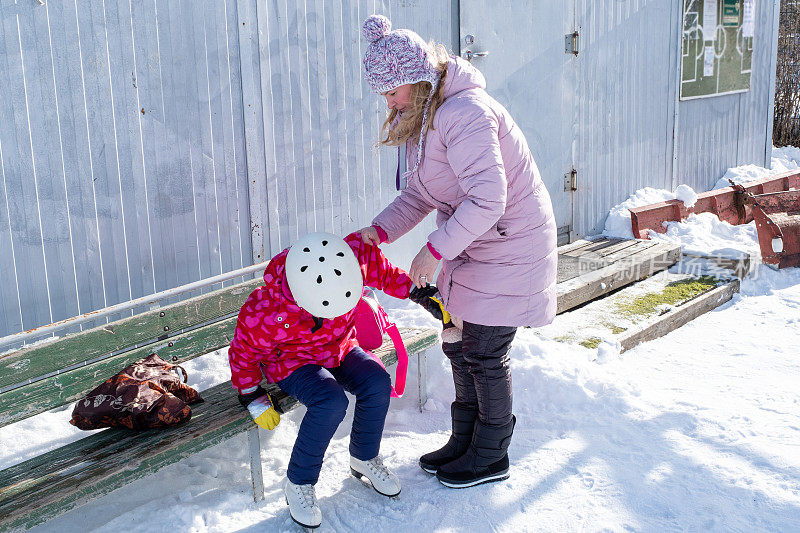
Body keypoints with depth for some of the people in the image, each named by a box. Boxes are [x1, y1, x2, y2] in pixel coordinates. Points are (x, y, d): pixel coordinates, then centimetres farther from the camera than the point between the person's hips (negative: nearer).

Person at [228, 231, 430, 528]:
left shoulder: (356, 257, -28)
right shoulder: (263, 310, -32)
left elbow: (385, 273, -3)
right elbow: (243, 352, -11)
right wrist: (252, 398, -8)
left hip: (339, 350, 4)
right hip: (292, 364, -4)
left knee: (377, 383, -24)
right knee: (331, 402, -32)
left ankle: (364, 459, 3)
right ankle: (298, 484, -12)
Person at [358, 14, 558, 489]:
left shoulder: (465, 112, -26)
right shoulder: (421, 120, 7)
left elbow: (487, 199, -32)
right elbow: (418, 195, 9)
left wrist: (434, 251, -27)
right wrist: (380, 230, -7)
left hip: (509, 246, -9)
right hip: (469, 246, 9)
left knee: (485, 354, 1)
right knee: (458, 343, 14)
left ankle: (491, 457, 21)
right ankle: (465, 440, 32)